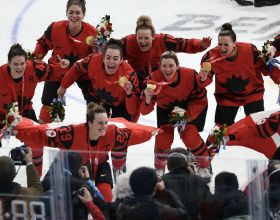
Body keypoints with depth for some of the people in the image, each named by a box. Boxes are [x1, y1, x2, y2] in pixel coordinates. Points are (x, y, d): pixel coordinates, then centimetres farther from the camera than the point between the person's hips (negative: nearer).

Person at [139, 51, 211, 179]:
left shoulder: (190, 75, -34)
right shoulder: (155, 79, -31)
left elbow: (200, 99, -17)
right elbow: (144, 111, -30)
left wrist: (187, 115, -27)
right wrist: (148, 98, -51)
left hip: (191, 106, -2)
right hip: (166, 108, 2)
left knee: (189, 136, -17)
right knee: (163, 137, -10)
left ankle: (205, 167, 10)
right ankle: (159, 169, 20)